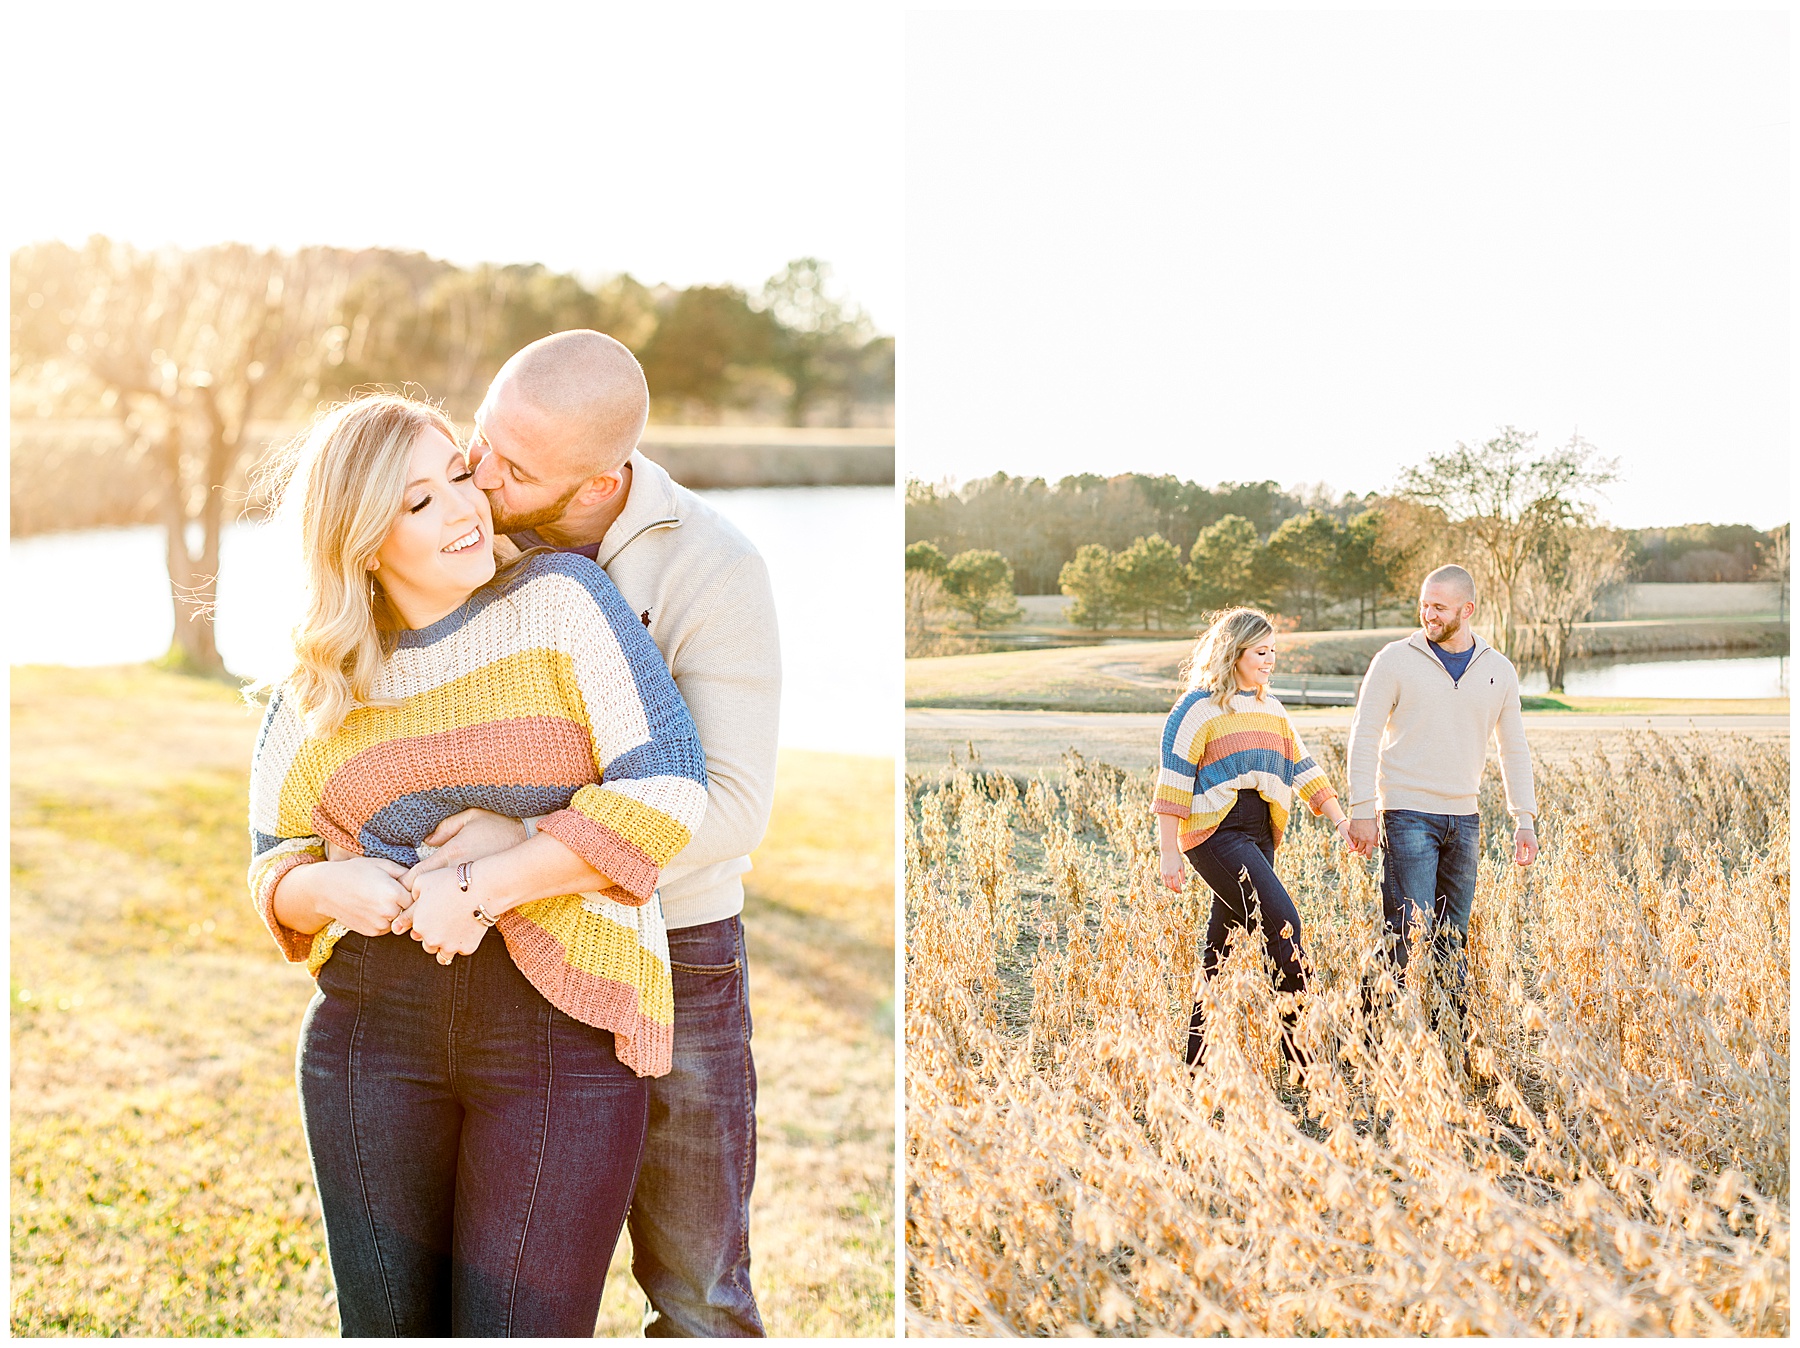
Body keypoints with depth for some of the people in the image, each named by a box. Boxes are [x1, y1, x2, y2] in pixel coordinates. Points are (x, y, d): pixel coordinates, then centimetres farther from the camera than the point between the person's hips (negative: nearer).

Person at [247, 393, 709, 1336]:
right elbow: (274, 863, 13)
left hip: (562, 1036, -3)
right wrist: (327, 889, -11)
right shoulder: (318, 690, 9)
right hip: (375, 1036, 4)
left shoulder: (560, 597, -2)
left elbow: (667, 786, -11)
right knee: (385, 1329, 9)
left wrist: (481, 889, -16)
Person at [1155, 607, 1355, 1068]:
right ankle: (1297, 1041, -14)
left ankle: (1199, 1054, 12)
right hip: (1216, 833, -7)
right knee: (1283, 923, -18)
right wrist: (1169, 853, -12)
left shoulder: (1271, 708, 19)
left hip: (1259, 836, 7)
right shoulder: (1199, 708, -4)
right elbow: (1174, 781, -8)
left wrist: (1339, 821, 14)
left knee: (1225, 942, 7)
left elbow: (1302, 768, 22)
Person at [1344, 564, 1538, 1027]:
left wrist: (1525, 819, 10)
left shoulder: (1498, 670, 8)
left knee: (1454, 937, 8)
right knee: (1411, 932, -10)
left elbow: (1514, 749, 15)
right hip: (1408, 814, -4)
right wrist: (1362, 811, -10)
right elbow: (1364, 737, -3)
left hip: (1464, 817, 4)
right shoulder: (1396, 660, -3)